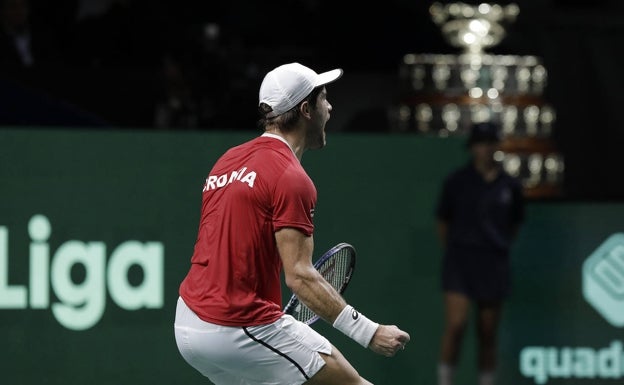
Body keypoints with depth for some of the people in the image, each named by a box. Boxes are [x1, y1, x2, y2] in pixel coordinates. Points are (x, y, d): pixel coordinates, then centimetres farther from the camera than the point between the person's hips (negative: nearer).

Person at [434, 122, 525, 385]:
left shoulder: (510, 185, 6)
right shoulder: (456, 181, 0)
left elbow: (515, 223, 19)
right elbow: (442, 221, 9)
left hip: (494, 263, 2)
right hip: (459, 263, -2)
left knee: (488, 334, 5)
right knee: (455, 325, -16)